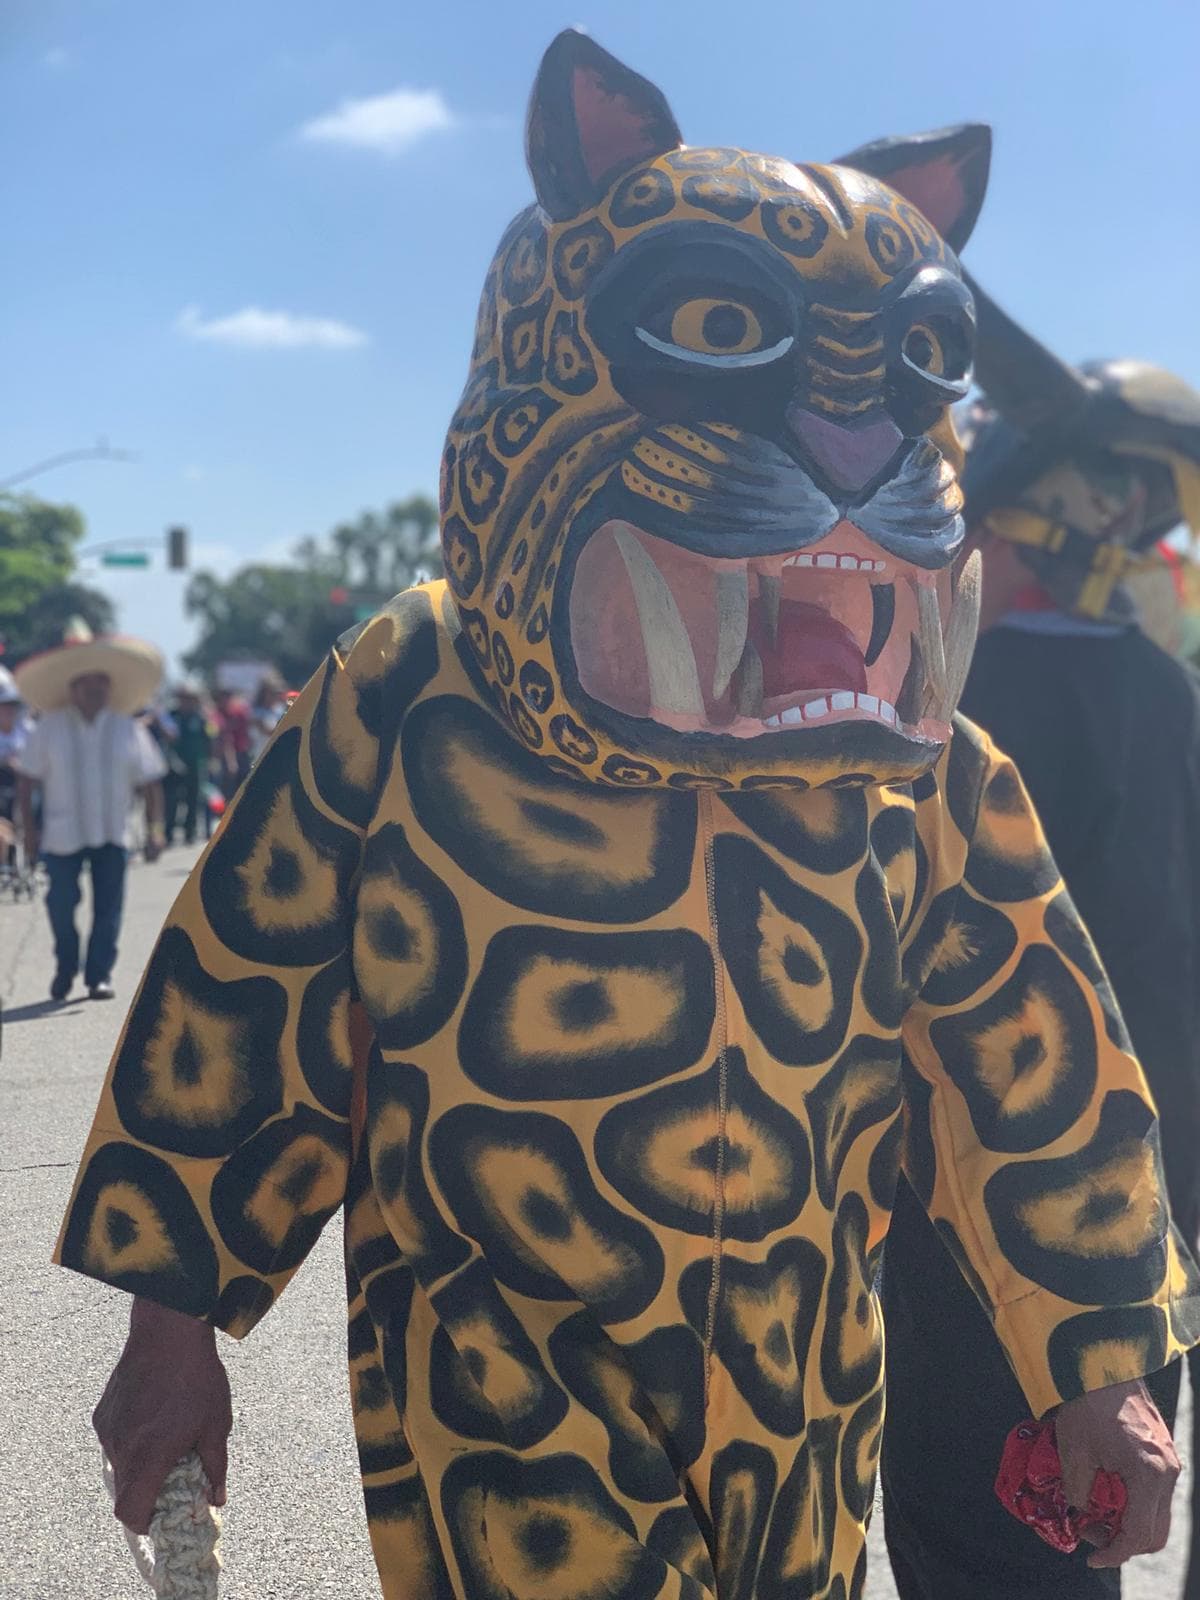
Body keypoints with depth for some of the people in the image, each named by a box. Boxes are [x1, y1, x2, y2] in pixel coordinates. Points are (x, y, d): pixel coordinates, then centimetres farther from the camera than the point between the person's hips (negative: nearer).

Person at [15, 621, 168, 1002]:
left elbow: (150, 783, 4)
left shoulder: (128, 730, 2)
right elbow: (27, 779, 2)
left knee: (108, 908, 0)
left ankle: (99, 974, 10)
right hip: (62, 835, -1)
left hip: (112, 834, 1)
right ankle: (65, 967, 25)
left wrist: (154, 829, -4)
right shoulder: (49, 729, 0)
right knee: (61, 903, 2)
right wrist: (29, 828, -4)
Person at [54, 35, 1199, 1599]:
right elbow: (241, 1008, -5)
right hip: (502, 1414, -3)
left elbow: (1030, 1060, 2)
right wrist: (175, 1322, 2)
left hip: (811, 1419, 4)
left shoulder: (916, 770, -7)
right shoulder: (404, 710, -14)